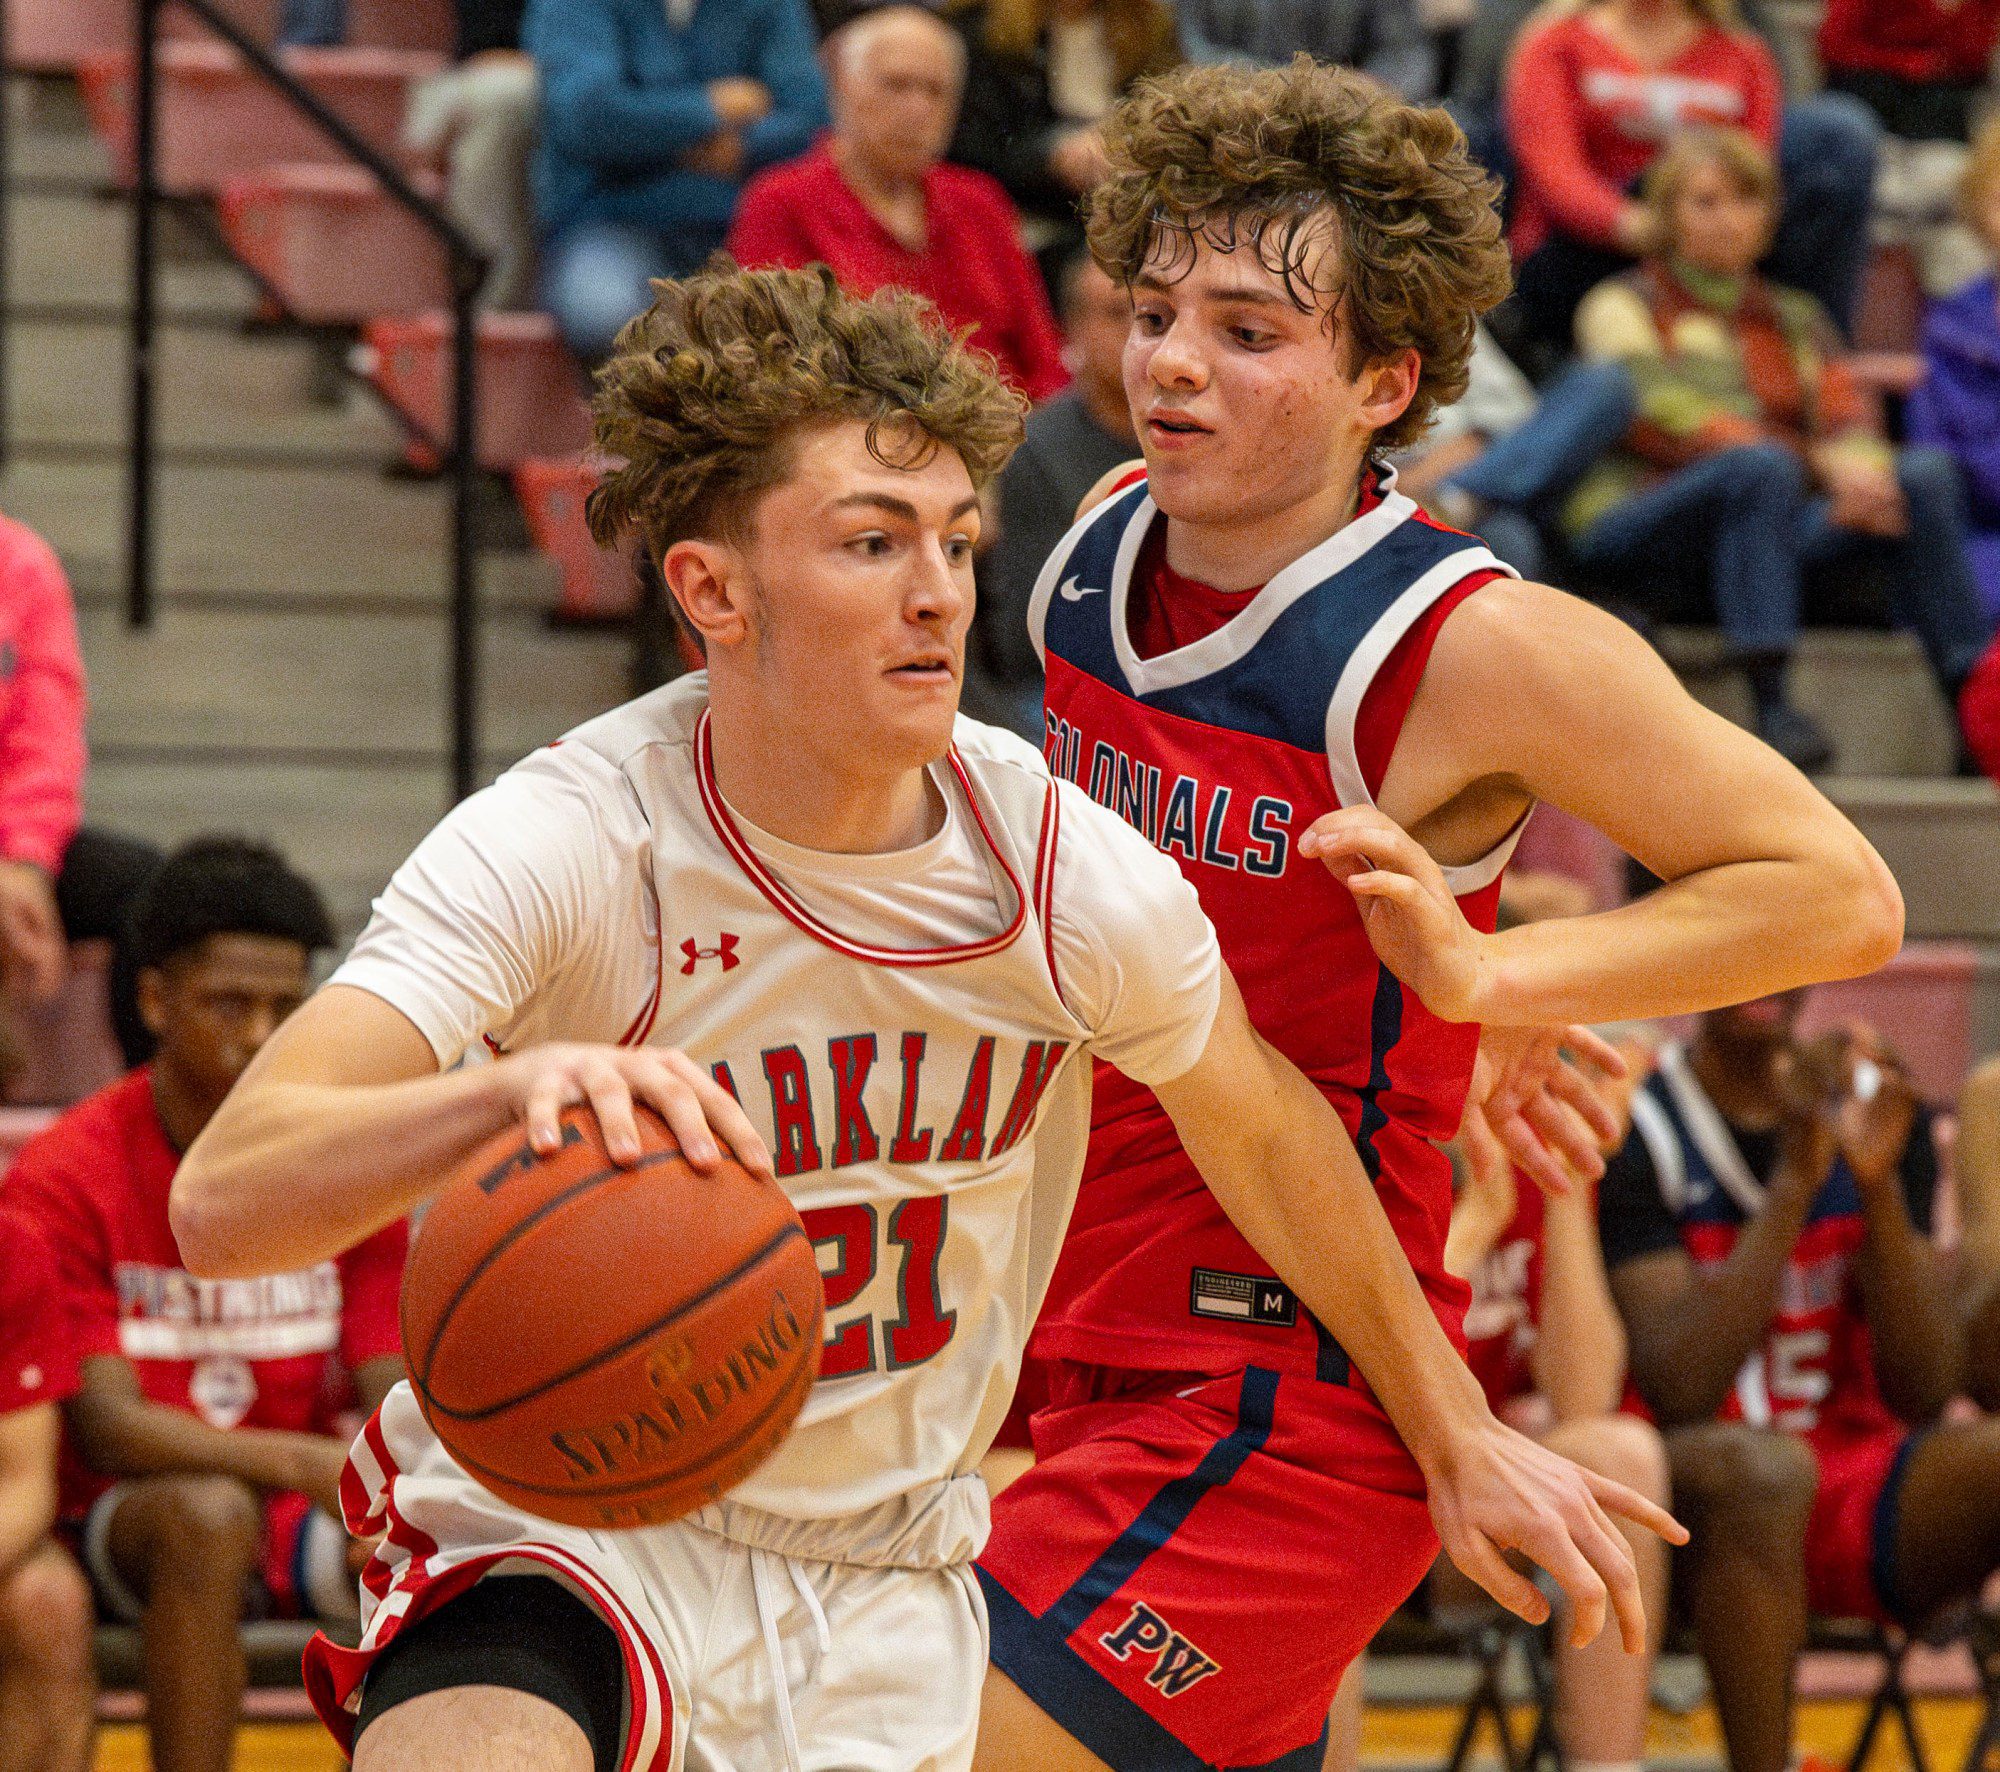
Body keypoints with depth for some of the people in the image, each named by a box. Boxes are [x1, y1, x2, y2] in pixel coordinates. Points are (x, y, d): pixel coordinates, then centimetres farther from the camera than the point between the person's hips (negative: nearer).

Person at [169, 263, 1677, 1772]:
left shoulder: (1077, 878, -11)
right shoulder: (564, 847, -22)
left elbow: (1268, 1135, 11)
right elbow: (222, 1198, -35)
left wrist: (1457, 1432, 23)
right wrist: (508, 1093, -55)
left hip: (885, 1588, 5)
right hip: (559, 1520, -4)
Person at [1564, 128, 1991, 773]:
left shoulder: (1795, 317, 26)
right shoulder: (1624, 304, 10)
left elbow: (1846, 416, 9)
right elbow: (1658, 415, -8)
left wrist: (1858, 468, -19)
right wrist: (1817, 461, -21)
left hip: (1772, 526, 5)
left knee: (1926, 473, -20)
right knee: (1758, 468, -37)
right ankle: (1772, 707, -42)